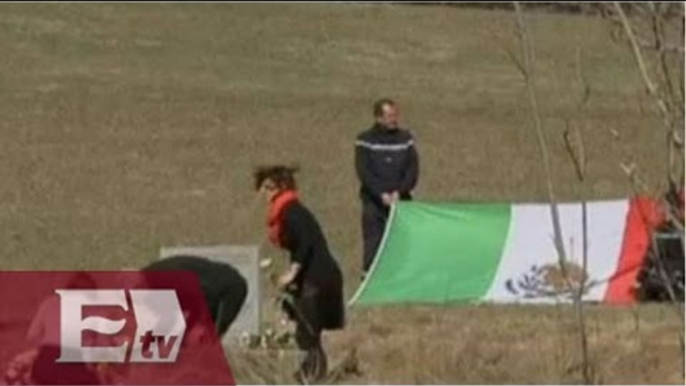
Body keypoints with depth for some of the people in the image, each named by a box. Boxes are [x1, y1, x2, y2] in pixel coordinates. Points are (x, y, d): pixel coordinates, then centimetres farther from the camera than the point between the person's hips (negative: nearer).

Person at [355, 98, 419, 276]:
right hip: (374, 202, -2)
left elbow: (413, 169, 2)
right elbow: (363, 171, -7)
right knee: (372, 243, -5)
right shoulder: (365, 140, 0)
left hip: (401, 200, 2)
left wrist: (399, 192, -12)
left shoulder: (405, 139, 7)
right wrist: (381, 194, -17)